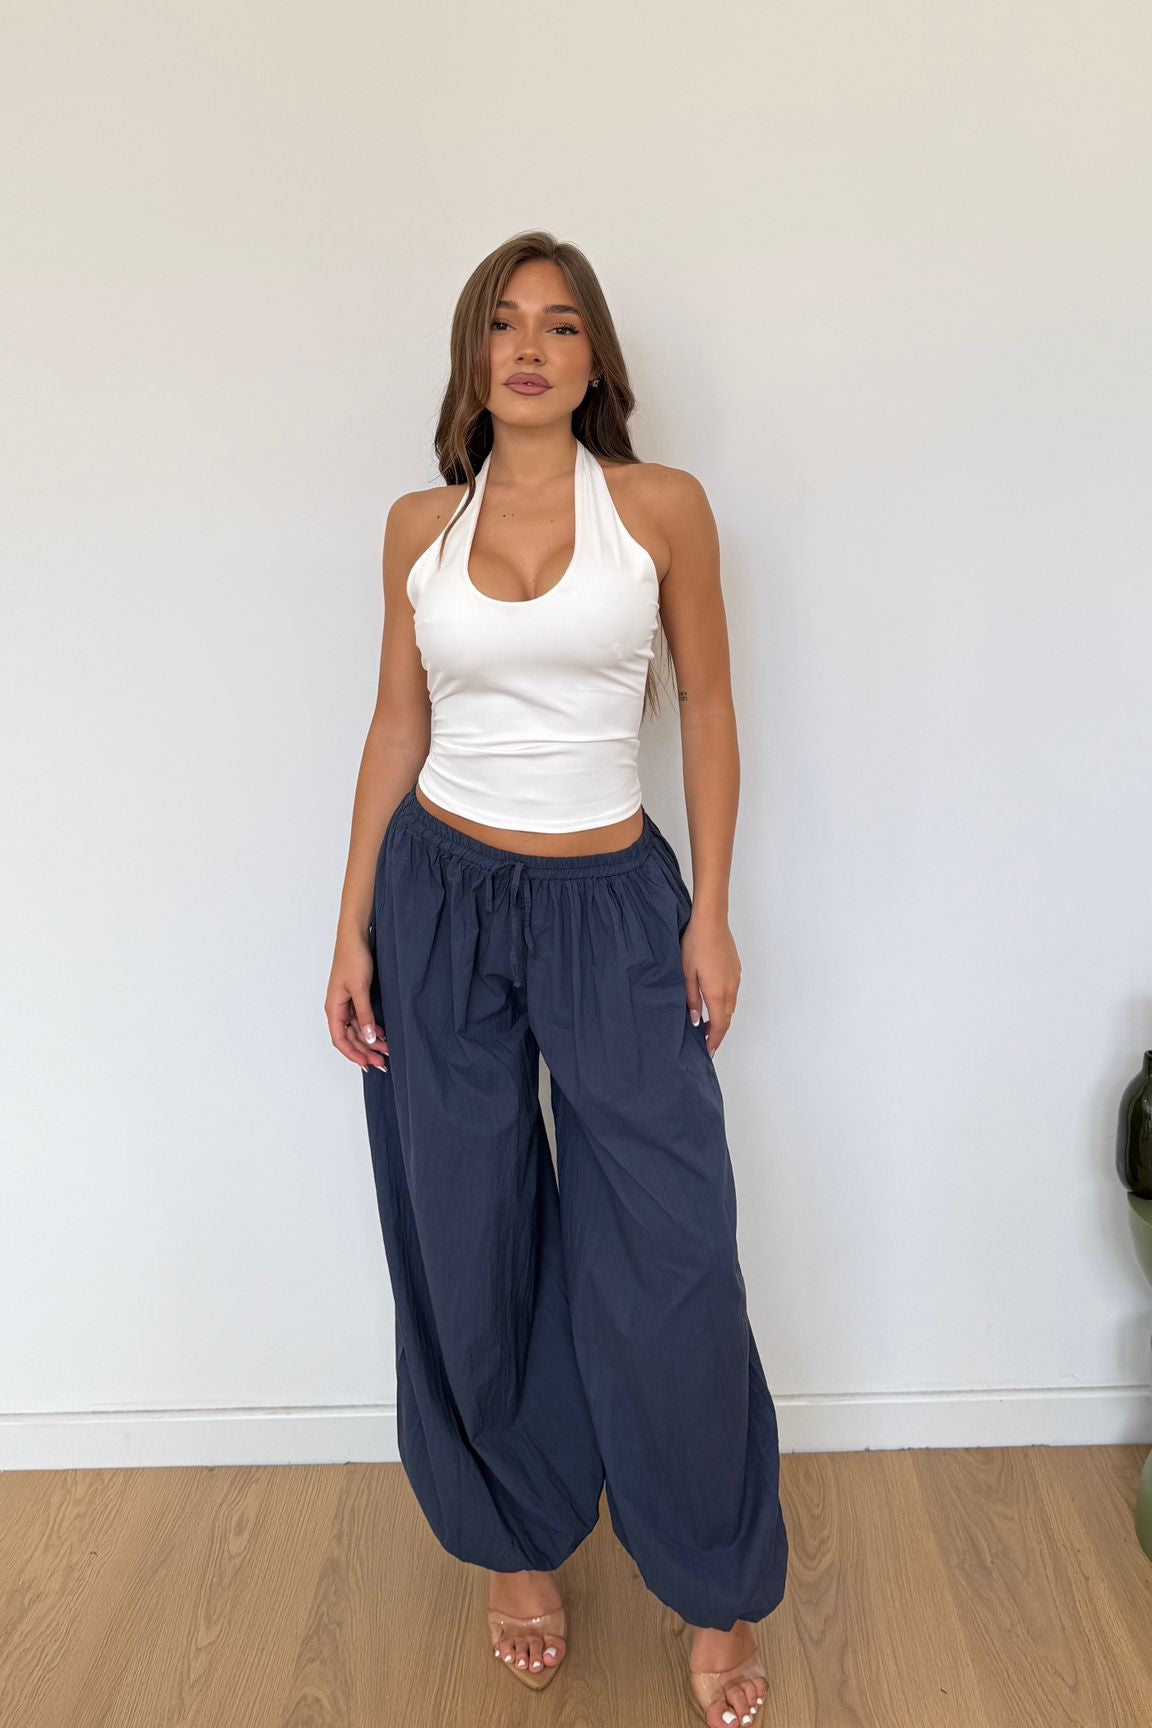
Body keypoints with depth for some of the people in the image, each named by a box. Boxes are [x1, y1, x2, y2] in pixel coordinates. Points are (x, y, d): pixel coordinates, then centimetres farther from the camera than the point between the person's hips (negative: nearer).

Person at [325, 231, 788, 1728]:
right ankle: (521, 1547, 34)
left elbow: (707, 705, 3)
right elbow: (397, 727, 8)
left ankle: (715, 1595, 23)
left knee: (667, 1259, -1)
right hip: (440, 896, 2)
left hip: (614, 903, -2)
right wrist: (352, 931, 4)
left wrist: (711, 911, -2)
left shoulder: (663, 507, 0)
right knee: (469, 1250, 9)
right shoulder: (421, 526, 6)